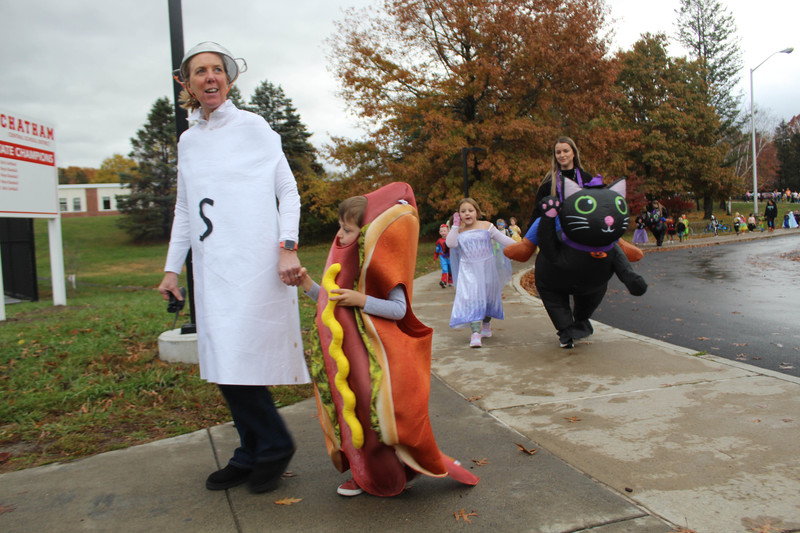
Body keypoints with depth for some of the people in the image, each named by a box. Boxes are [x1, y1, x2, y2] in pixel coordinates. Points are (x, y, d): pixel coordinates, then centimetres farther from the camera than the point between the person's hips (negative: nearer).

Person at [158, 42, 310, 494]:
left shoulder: (252, 126, 2)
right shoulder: (188, 140, 17)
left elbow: (288, 190, -1)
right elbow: (184, 209, 22)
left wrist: (287, 247, -13)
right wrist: (172, 267, 18)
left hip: (254, 266, -6)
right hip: (212, 270, 6)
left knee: (238, 362, -10)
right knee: (223, 366, 6)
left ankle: (274, 446, 11)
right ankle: (253, 453, 21)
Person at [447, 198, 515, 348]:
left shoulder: (486, 226, 0)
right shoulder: (459, 231, 2)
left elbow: (503, 240, 4)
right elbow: (451, 243, -16)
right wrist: (455, 225, -12)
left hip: (487, 268, 1)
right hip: (468, 271, -1)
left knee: (488, 296, 13)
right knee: (471, 299, -15)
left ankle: (486, 324, 39)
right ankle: (476, 332, -21)